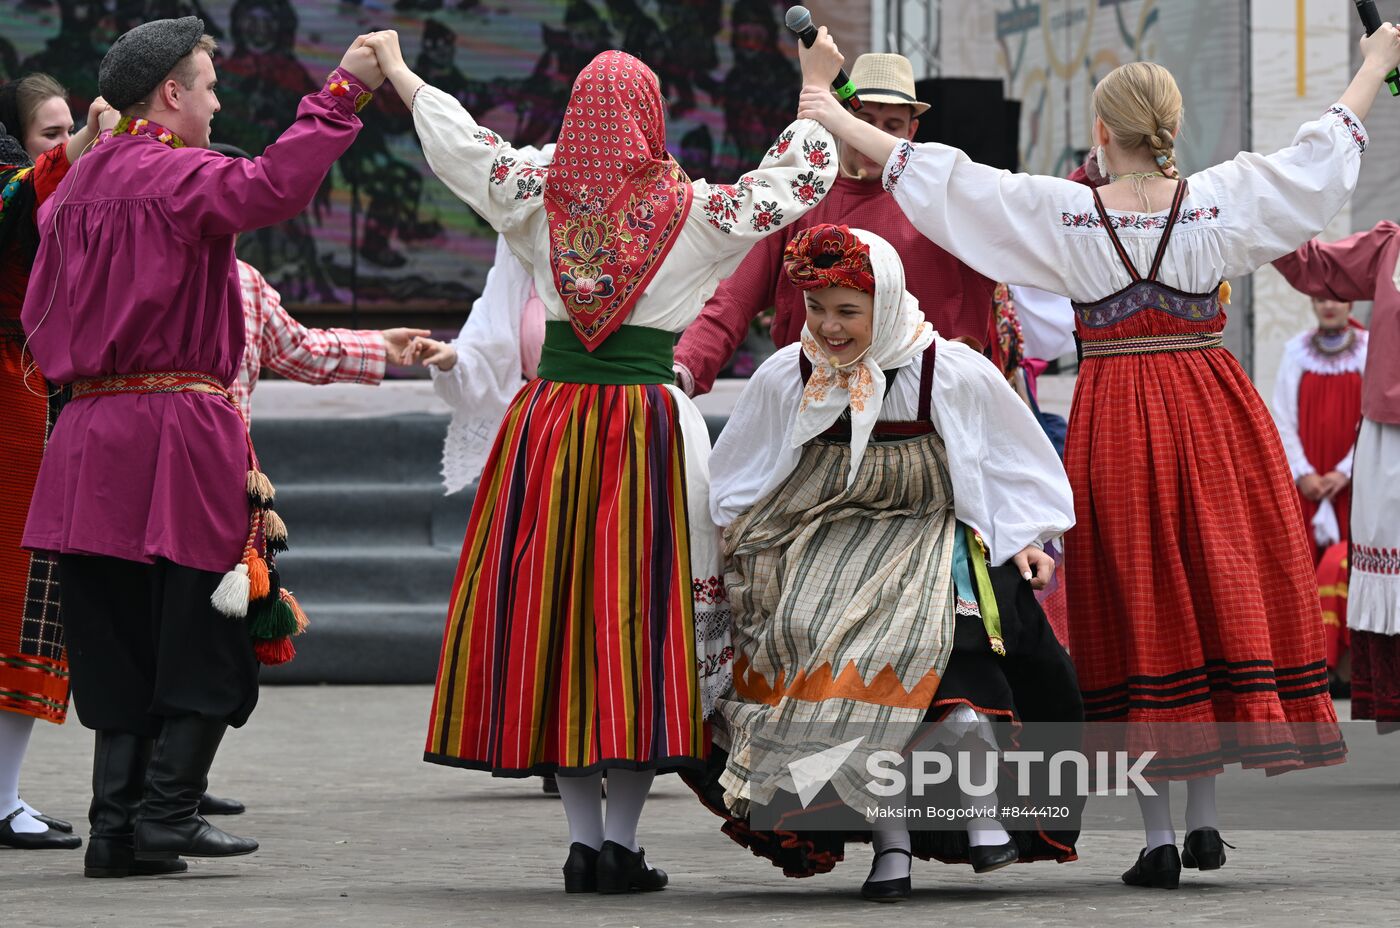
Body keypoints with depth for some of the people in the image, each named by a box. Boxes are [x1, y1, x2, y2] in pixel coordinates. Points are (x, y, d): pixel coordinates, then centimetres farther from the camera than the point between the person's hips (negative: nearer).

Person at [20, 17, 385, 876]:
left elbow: (38, 314, 20)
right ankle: (168, 812, -7)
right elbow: (271, 189, -27)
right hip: (179, 430, -7)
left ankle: (116, 825, 5)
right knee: (203, 638, -1)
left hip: (91, 436, 8)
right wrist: (343, 94, -23)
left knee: (120, 642, 8)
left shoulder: (78, 186, 17)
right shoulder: (180, 175, -8)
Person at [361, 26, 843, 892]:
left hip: (549, 419, 3)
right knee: (637, 613, 0)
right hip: (648, 424, -2)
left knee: (547, 604, 6)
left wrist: (396, 69, 28)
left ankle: (583, 834, 5)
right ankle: (622, 837, -3)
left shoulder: (539, 198, 1)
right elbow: (797, 183, 6)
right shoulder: (691, 211, -4)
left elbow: (454, 138, 12)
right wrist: (815, 89, 20)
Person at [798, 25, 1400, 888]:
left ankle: (1160, 834, 3)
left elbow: (940, 177, -1)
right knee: (1222, 589, 9)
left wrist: (839, 121, 10)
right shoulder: (1223, 201, -3)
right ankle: (1206, 816, 10)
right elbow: (1324, 152, 10)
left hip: (1112, 422, -1)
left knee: (1137, 610, 3)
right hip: (1213, 419, 1)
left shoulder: (1061, 212, -6)